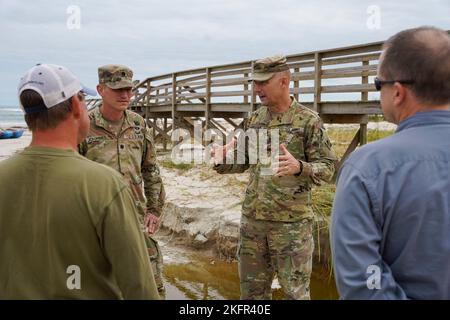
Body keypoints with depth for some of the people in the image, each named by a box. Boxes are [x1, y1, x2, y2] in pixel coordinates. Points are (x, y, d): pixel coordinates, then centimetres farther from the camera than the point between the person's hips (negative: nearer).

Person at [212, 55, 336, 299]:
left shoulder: (308, 121, -8)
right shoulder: (254, 119, 8)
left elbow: (327, 168, -8)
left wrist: (299, 167, -27)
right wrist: (222, 161, -6)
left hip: (292, 223, -5)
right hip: (252, 219, 5)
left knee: (295, 291, 7)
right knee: (251, 290, 17)